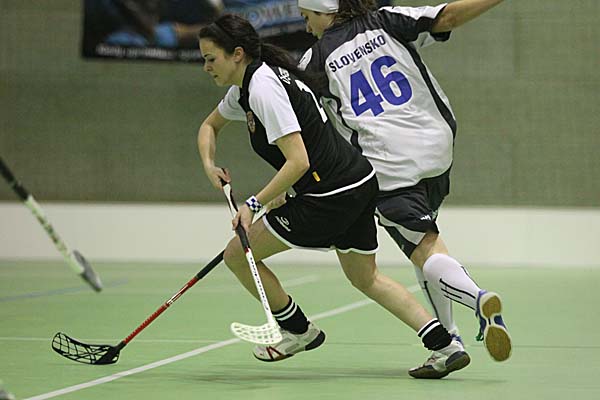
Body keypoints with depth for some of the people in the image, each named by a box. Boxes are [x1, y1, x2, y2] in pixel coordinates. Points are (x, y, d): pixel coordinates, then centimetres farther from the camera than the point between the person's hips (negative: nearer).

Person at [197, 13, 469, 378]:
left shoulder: (263, 88, -19)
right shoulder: (246, 85, 11)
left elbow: (298, 162, -25)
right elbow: (210, 125, 29)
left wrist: (254, 204, -24)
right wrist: (209, 164, 11)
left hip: (331, 196, -10)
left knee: (237, 255, 3)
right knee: (366, 279, 22)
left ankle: (299, 331, 19)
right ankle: (445, 344, 12)